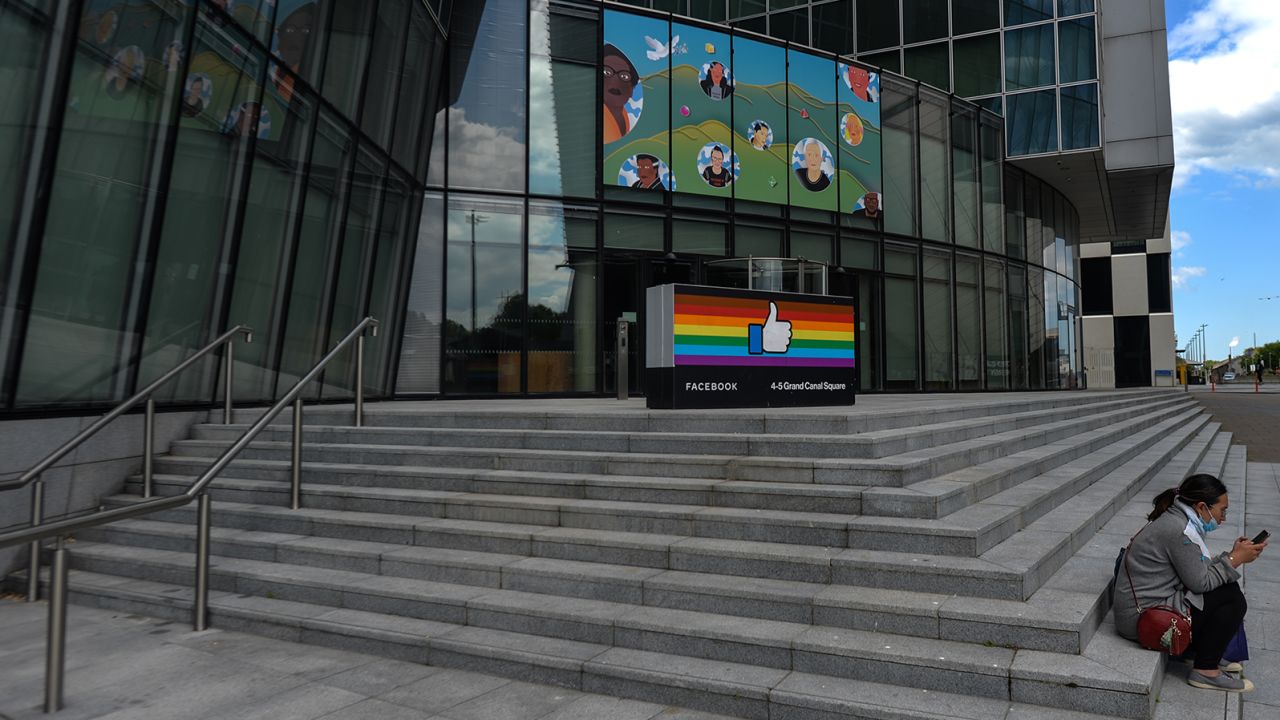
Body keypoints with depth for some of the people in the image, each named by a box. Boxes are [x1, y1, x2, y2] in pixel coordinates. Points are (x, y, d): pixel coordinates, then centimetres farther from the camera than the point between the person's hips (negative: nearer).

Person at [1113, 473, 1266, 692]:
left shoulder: (1176, 519, 9)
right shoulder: (1180, 531, -22)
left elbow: (1199, 569, 12)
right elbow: (1200, 582, -16)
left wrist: (1232, 554, 5)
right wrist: (1236, 559, -7)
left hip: (1141, 603, 10)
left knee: (1226, 588, 13)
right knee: (1233, 599, -6)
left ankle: (1201, 651, 20)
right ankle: (1206, 671, 0)